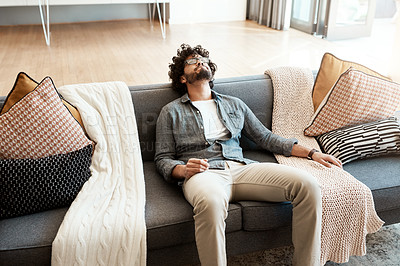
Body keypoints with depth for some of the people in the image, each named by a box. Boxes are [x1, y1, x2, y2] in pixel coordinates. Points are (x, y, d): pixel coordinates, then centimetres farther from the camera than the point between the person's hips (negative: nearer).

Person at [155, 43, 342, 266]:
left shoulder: (234, 104, 26)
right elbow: (163, 159, 11)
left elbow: (265, 137, 24)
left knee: (308, 185, -19)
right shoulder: (172, 112, 16)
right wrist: (184, 170, -13)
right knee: (211, 203, -43)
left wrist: (311, 153, 16)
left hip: (242, 168, 4)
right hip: (203, 173, -3)